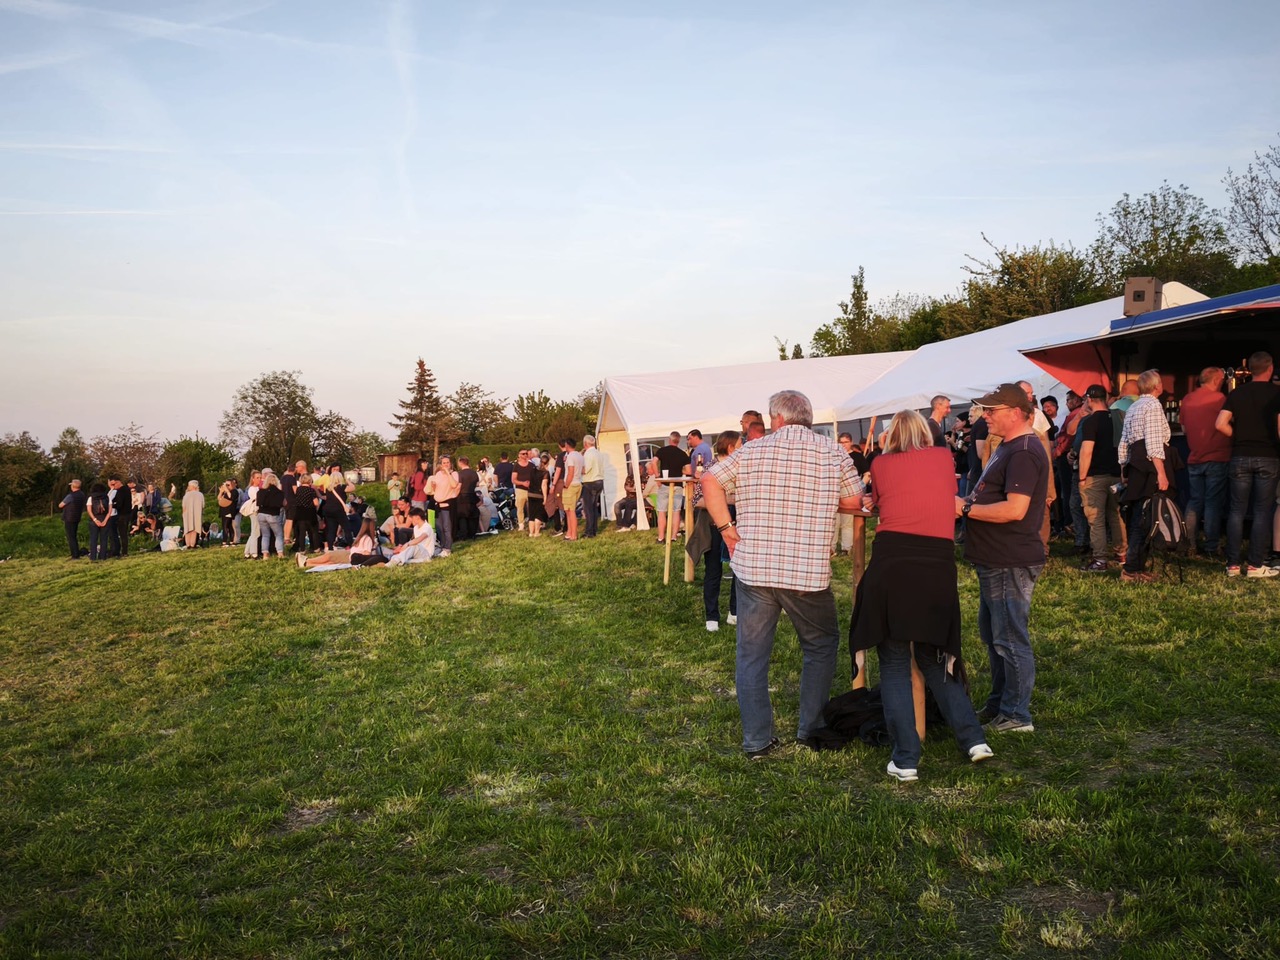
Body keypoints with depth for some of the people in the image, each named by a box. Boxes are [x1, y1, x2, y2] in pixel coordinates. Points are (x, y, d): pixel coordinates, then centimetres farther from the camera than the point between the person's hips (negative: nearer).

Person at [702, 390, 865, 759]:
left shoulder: (751, 451, 3)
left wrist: (726, 527, 1)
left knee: (752, 655, 10)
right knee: (820, 646, 20)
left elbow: (710, 481, -3)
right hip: (809, 574, -1)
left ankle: (756, 741, 12)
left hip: (753, 569, 1)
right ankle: (810, 729, 23)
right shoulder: (833, 453, 1)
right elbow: (854, 501, 5)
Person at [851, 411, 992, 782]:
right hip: (939, 567, 2)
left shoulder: (881, 464, 8)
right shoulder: (945, 457, 14)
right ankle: (973, 737, 13)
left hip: (891, 565, -2)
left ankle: (906, 760, 3)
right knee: (934, 657, 21)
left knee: (894, 663, 6)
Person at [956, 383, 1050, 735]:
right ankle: (999, 704, 32)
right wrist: (967, 500, 6)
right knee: (992, 634, 19)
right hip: (995, 561, 11)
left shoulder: (1024, 452, -19)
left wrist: (966, 508, -19)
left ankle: (1016, 716, 9)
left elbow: (1015, 509, -26)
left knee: (1010, 639, -2)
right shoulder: (1007, 447, 16)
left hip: (1011, 563, -11)